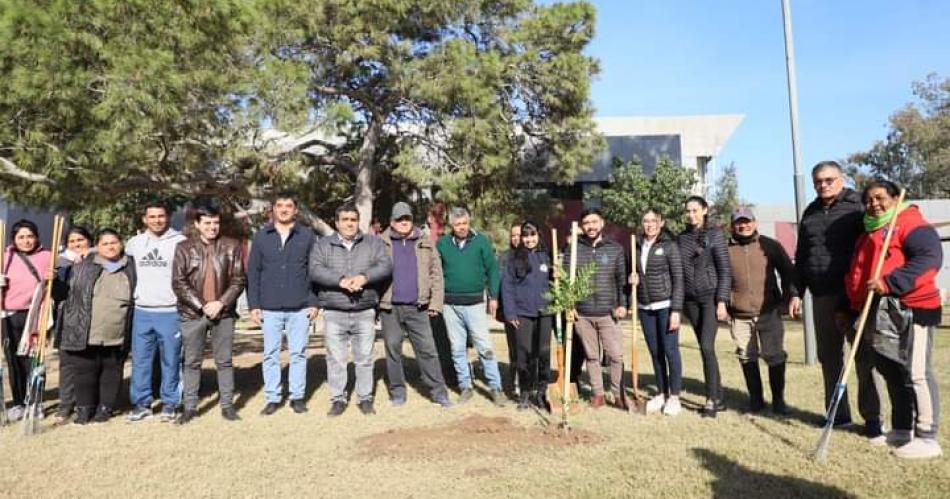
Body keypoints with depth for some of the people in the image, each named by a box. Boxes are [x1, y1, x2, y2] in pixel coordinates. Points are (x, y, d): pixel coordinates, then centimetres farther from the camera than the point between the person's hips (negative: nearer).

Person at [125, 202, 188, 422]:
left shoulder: (180, 241, -4)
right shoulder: (135, 242, 9)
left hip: (171, 312, -4)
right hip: (142, 311, 4)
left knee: (170, 361, 4)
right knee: (140, 360, 9)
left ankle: (170, 404, 16)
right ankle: (141, 403, 21)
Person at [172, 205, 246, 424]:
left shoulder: (232, 247, 1)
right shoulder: (184, 248, 0)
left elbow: (238, 280, 0)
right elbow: (179, 283, -4)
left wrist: (220, 303, -12)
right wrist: (202, 306, -12)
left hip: (223, 313, 0)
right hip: (192, 314, 0)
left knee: (224, 361, 8)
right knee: (192, 362, 9)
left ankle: (227, 404, 18)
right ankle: (190, 406, 20)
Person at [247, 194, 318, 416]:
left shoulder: (307, 236, 3)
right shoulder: (261, 237, 6)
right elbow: (253, 273, 6)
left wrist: (314, 302, -2)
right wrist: (254, 305, 1)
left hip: (300, 308, -1)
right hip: (270, 308, 1)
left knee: (298, 353, 6)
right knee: (270, 354, 6)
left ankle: (297, 396, 17)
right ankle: (272, 398, 17)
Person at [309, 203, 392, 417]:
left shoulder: (373, 242, 9)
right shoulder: (323, 245, 8)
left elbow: (385, 266, -3)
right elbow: (315, 270, -7)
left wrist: (364, 277, -20)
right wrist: (341, 280, -21)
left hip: (365, 313, 0)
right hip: (334, 313, 0)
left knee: (364, 359, 7)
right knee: (336, 359, 5)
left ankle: (365, 398, 20)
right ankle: (338, 399, 18)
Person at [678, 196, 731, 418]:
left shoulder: (715, 234, -4)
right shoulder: (682, 237, 10)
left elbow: (725, 270, -7)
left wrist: (722, 301, -12)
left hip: (711, 296, -5)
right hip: (691, 299, 5)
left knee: (707, 347, -13)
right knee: (705, 348, 8)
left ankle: (711, 399, -5)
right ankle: (718, 399, 16)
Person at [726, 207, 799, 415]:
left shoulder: (770, 246, 5)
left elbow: (788, 272, 7)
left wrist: (793, 294, -6)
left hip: (769, 313, -1)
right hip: (739, 316, 1)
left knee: (775, 356, 2)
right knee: (747, 358, 7)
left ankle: (778, 400, 17)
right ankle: (755, 399, 21)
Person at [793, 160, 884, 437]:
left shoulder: (857, 208, -2)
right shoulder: (810, 213, 14)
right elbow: (801, 256, 17)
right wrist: (797, 292, 11)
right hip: (822, 296, 5)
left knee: (866, 356, -1)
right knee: (828, 357, 10)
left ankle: (872, 417, 9)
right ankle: (838, 413, 21)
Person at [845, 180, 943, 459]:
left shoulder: (911, 223, -7)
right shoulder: (869, 233, 22)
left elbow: (930, 259, -21)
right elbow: (859, 274, 26)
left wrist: (891, 282, -28)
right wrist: (854, 309, 22)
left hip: (910, 311, -9)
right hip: (879, 315, 10)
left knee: (916, 374, -6)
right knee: (892, 374, 15)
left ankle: (927, 438, 1)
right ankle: (902, 430, 25)